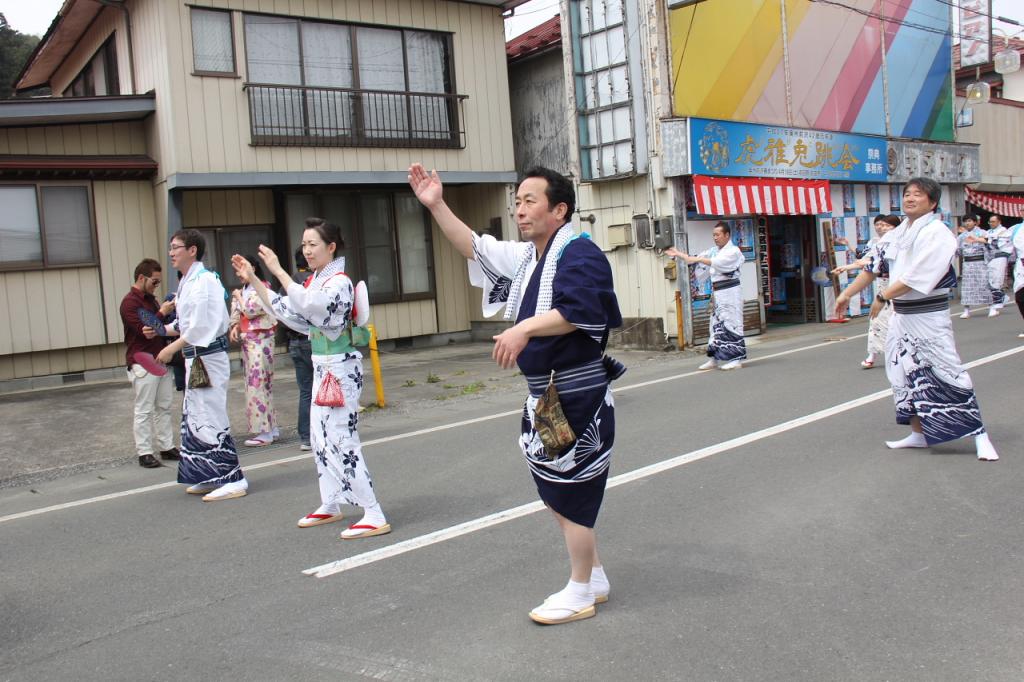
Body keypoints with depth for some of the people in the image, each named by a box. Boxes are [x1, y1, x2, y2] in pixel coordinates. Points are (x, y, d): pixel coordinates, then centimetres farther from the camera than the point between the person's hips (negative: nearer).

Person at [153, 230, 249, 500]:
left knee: (210, 417, -8)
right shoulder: (187, 282, 14)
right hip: (195, 359, 10)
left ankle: (233, 480, -2)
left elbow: (201, 325, -23)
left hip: (207, 358, -10)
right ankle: (209, 477, 24)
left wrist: (172, 348, -18)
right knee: (195, 417, 15)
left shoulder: (204, 280, -17)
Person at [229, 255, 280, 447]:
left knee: (257, 384, -9)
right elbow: (237, 313, 15)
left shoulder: (262, 288, -9)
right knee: (260, 384, 10)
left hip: (259, 340, -8)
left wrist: (238, 297, 0)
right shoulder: (245, 289, 15)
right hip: (247, 340, 9)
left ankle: (265, 432, -6)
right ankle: (271, 428, 15)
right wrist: (235, 327, -4)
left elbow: (250, 310, -16)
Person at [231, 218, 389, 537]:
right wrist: (252, 280, 12)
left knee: (341, 441, -10)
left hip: (341, 370, -9)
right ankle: (330, 505, 28)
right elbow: (287, 311, 15)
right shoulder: (313, 281, 12)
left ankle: (374, 516, -7)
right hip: (323, 368, 9)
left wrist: (278, 271, -31)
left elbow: (308, 305, -33)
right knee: (321, 438, 14)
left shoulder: (339, 281, -15)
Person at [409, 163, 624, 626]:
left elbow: (578, 310, -31)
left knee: (571, 493, 0)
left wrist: (524, 329, -38)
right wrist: (436, 205, 5)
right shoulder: (526, 257, 13)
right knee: (555, 493, 17)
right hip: (544, 393, 10)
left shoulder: (579, 255, -15)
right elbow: (476, 249, 13)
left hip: (578, 396, -10)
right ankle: (593, 578, 33)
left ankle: (580, 593, 16)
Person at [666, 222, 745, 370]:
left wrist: (698, 259, -28)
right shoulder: (714, 251, 16)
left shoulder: (733, 251, -8)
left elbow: (717, 262, -24)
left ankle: (736, 359, -4)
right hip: (717, 293, 8)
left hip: (730, 292, -8)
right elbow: (695, 259, 13)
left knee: (731, 324, -8)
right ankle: (714, 359, 16)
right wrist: (677, 254, 4)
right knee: (717, 324, 10)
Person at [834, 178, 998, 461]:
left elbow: (917, 277, -21)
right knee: (906, 373, 11)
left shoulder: (938, 233, -13)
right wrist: (847, 294, 13)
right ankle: (918, 433, 23)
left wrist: (882, 297, -17)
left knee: (947, 374, -9)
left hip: (929, 316, -7)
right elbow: (873, 267, 14)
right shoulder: (896, 235, 9)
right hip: (900, 315, 7)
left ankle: (979, 434, 1)